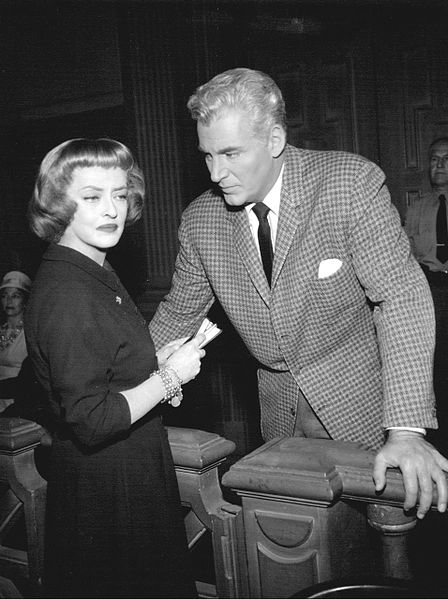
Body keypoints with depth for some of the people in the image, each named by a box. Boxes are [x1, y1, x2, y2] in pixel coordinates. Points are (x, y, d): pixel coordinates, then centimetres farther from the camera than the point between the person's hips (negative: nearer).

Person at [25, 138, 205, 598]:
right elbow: (91, 421, -27)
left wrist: (157, 361, 4)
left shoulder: (94, 274, 7)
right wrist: (168, 376, -20)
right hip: (107, 486, -10)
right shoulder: (66, 295, -26)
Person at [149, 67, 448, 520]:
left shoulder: (351, 182, -19)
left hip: (357, 402, -3)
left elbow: (401, 294, -22)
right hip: (278, 409, 4)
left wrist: (406, 429, -30)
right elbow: (179, 313, 8)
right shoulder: (199, 220, -6)